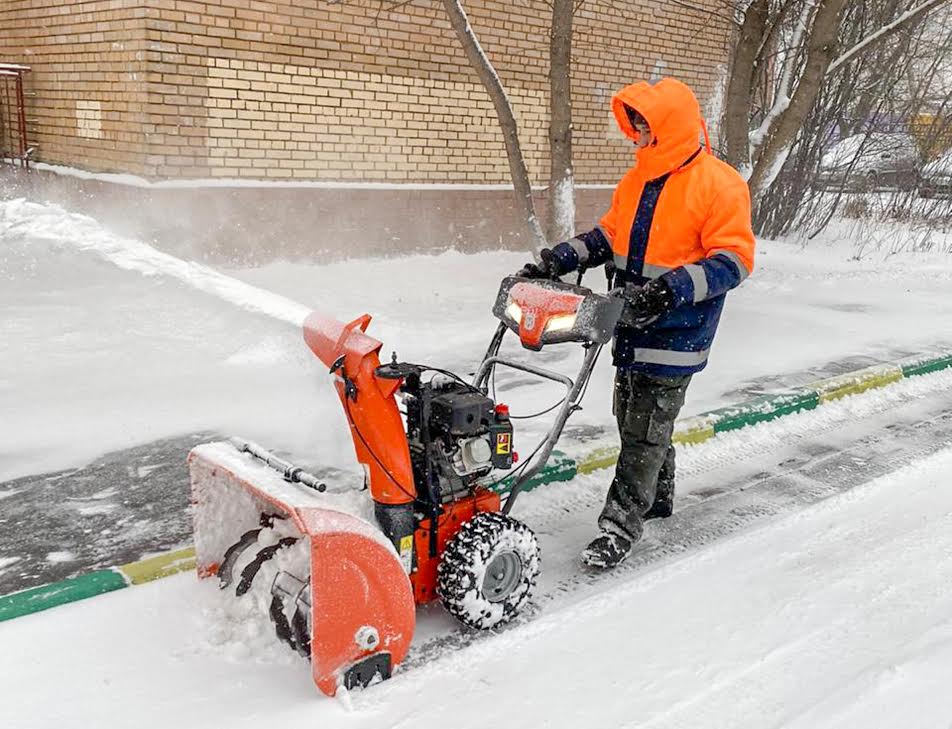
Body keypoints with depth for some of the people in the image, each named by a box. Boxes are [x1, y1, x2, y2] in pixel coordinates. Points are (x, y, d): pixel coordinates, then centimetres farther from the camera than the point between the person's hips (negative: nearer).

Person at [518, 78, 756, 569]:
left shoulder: (720, 184, -12)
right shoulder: (636, 180, 11)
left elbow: (734, 260, -15)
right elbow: (610, 235, 19)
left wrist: (675, 289, -29)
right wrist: (557, 260, 5)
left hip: (675, 333, -8)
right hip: (633, 325, 8)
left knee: (645, 428, -4)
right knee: (632, 416, 17)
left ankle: (621, 524, 4)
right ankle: (657, 496, 36)